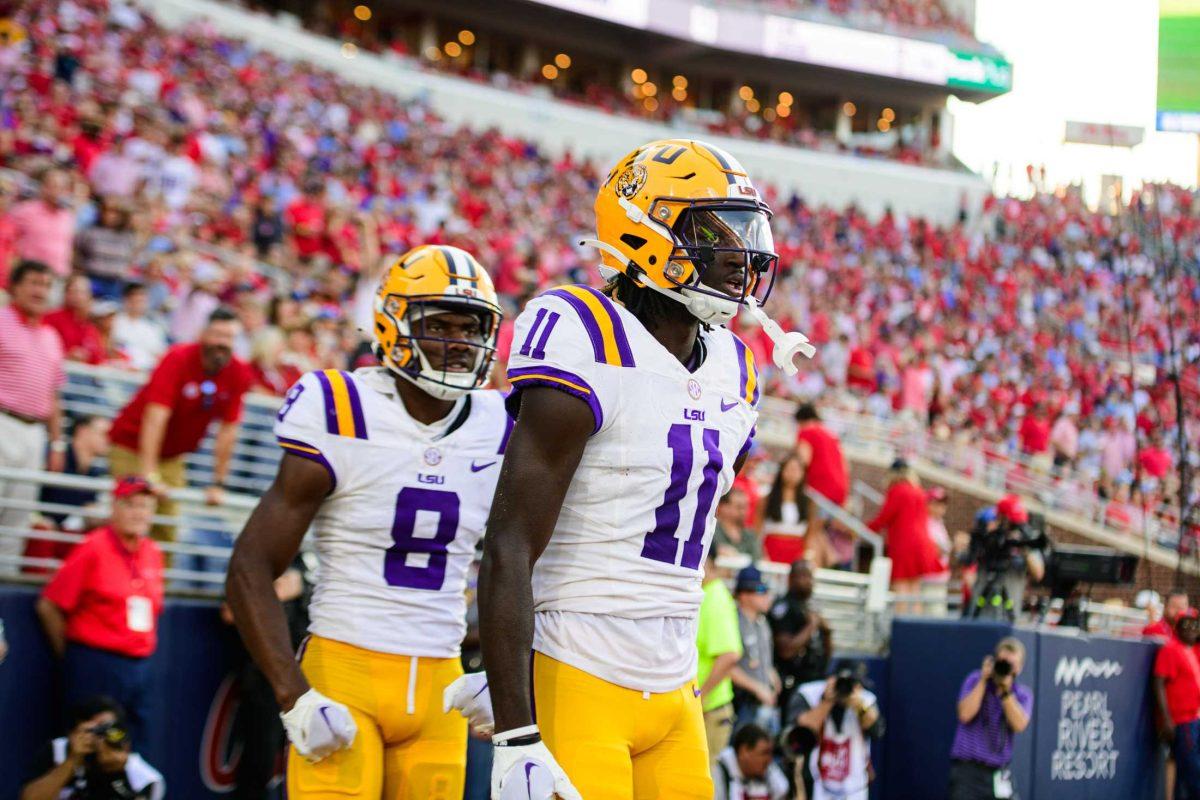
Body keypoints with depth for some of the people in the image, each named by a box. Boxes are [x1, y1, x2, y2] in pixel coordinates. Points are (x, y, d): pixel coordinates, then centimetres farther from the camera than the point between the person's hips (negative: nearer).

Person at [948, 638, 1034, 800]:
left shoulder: (1023, 694, 5)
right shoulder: (976, 681, 1)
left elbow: (1019, 724, -14)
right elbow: (965, 714, -14)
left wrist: (1006, 690, -19)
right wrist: (983, 681, -12)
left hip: (998, 773, 3)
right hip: (967, 769, -3)